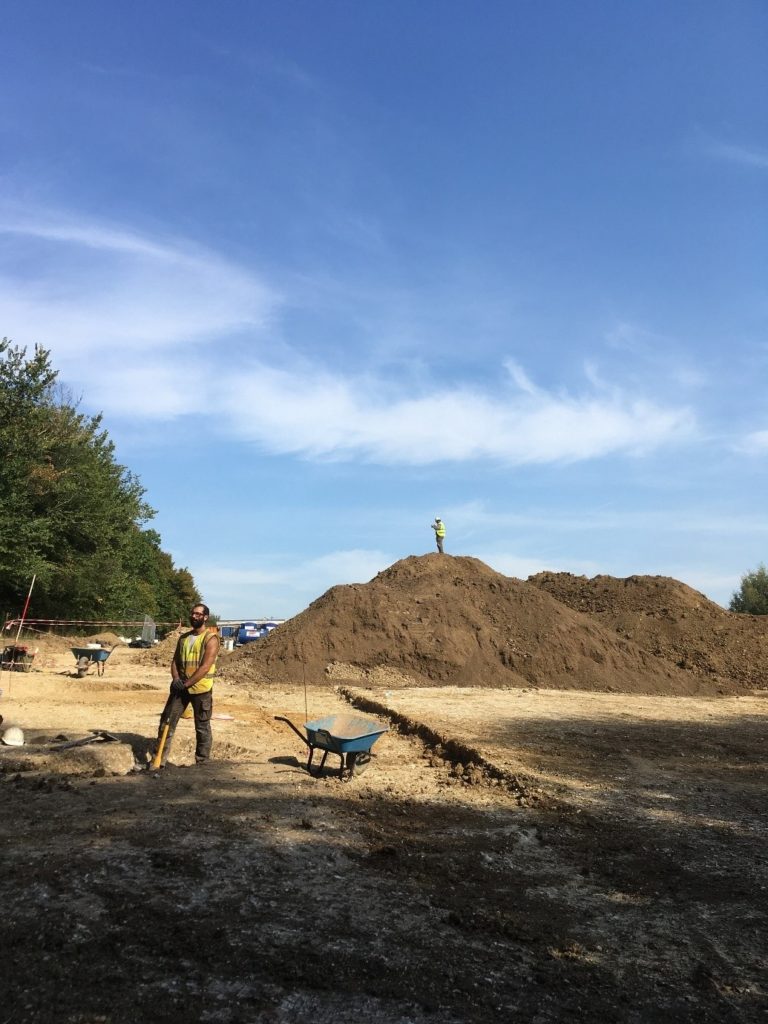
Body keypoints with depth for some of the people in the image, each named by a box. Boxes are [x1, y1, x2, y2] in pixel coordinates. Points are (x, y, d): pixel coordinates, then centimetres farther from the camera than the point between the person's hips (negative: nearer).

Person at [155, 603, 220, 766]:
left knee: (202, 728, 5)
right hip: (180, 687, 6)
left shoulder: (211, 638, -10)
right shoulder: (183, 638, 11)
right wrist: (176, 678, -8)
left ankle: (202, 763, 15)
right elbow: (175, 661, 11)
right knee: (167, 722, 4)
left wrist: (186, 684, -18)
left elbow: (205, 667, -17)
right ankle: (160, 759, 13)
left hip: (201, 689, -6)